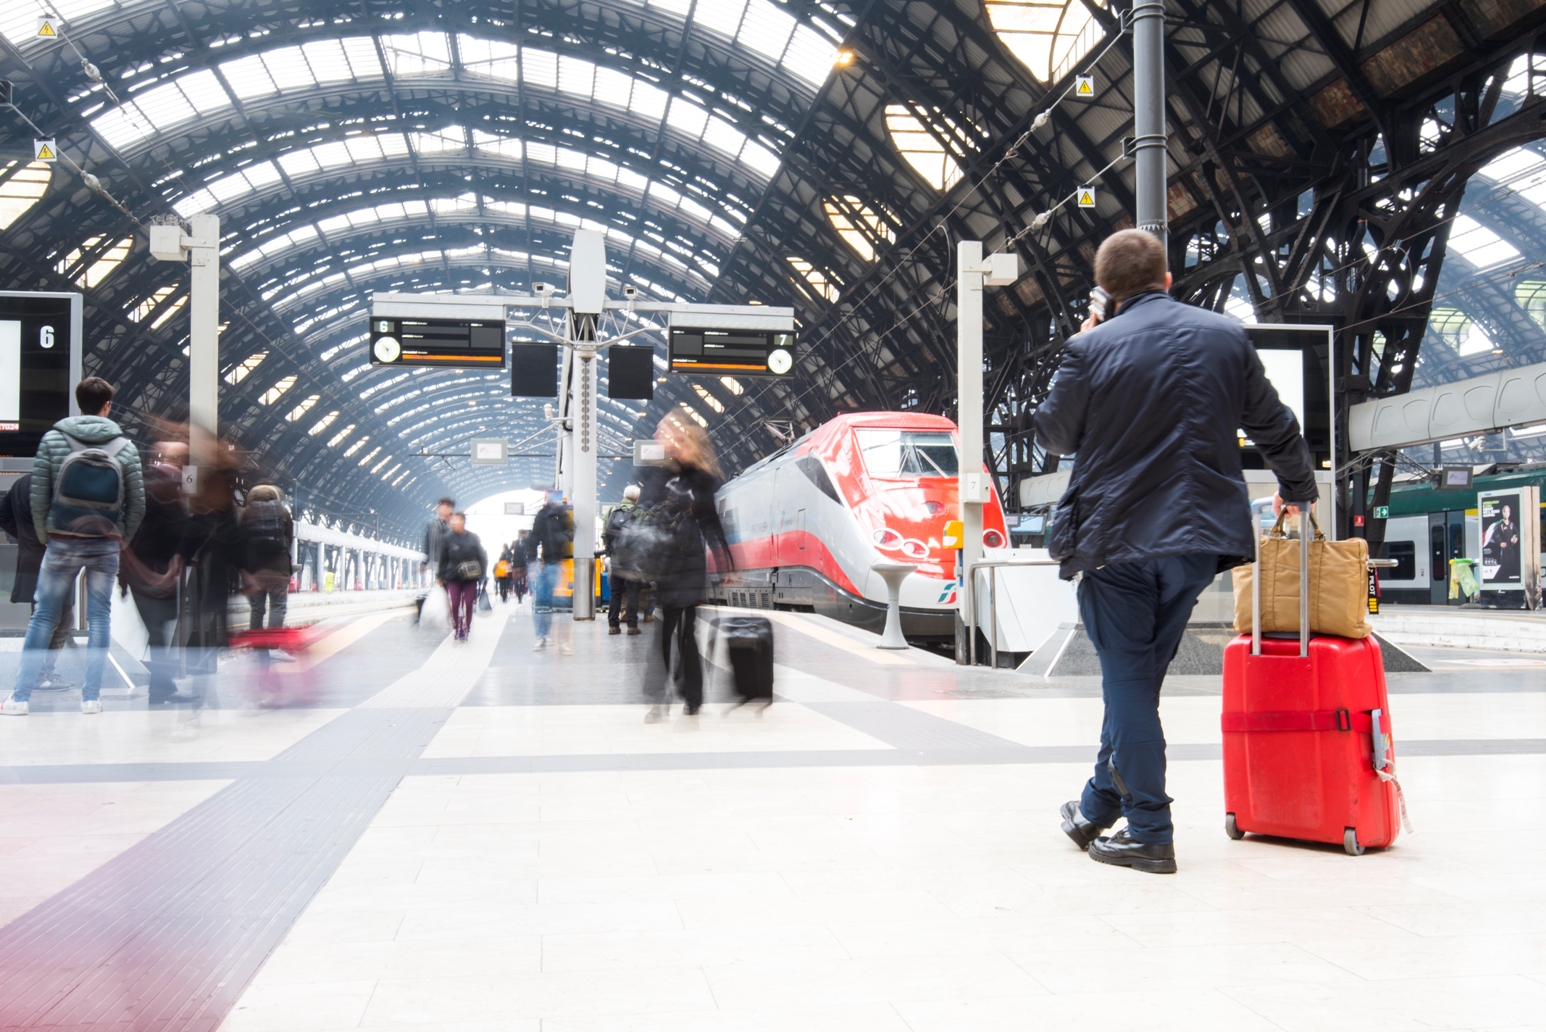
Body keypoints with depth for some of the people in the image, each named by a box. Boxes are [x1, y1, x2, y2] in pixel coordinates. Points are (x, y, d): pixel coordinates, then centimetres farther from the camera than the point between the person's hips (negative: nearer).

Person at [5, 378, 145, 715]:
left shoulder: (52, 440, -2)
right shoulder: (124, 446, -1)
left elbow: (39, 495, -2)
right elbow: (137, 503, 0)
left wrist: (45, 536, 10)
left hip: (62, 544, 0)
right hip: (106, 545, 0)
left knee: (43, 617, 7)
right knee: (99, 618, 6)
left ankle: (20, 697, 8)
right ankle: (91, 697, 7)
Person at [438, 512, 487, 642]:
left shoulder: (473, 538, -2)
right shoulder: (448, 539, -3)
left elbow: (482, 557, 3)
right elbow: (443, 559, 4)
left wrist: (481, 573, -3)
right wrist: (441, 575, 5)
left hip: (470, 578, 0)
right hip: (453, 577, 0)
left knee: (468, 605, 1)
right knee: (454, 604, -7)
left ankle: (465, 630, 14)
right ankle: (457, 629, 10)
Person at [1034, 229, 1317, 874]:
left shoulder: (1092, 349, -8)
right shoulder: (1226, 337, 3)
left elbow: (1054, 437, 5)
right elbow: (1275, 427, 14)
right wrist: (1298, 488, 32)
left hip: (1115, 538, -4)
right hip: (1199, 537, 4)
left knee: (1129, 681, 4)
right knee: (1138, 676, 14)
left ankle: (1148, 833, 7)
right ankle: (1099, 809, 26)